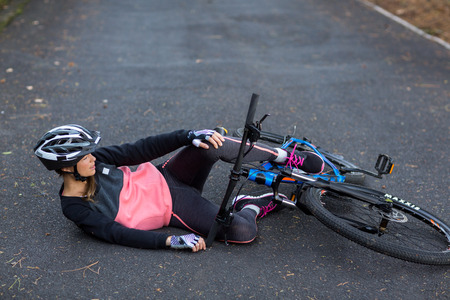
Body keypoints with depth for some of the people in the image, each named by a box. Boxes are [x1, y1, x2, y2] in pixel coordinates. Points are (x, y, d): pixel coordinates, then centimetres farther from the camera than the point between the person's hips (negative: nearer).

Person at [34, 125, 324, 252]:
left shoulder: (96, 159, -4)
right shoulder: (75, 208, -14)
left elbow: (141, 149, -9)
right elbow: (119, 234, -21)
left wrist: (191, 135, -20)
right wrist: (173, 240, -30)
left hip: (165, 178, 5)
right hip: (174, 211, -5)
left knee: (213, 145, -26)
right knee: (244, 231, -28)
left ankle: (293, 157, -7)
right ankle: (251, 207, 8)